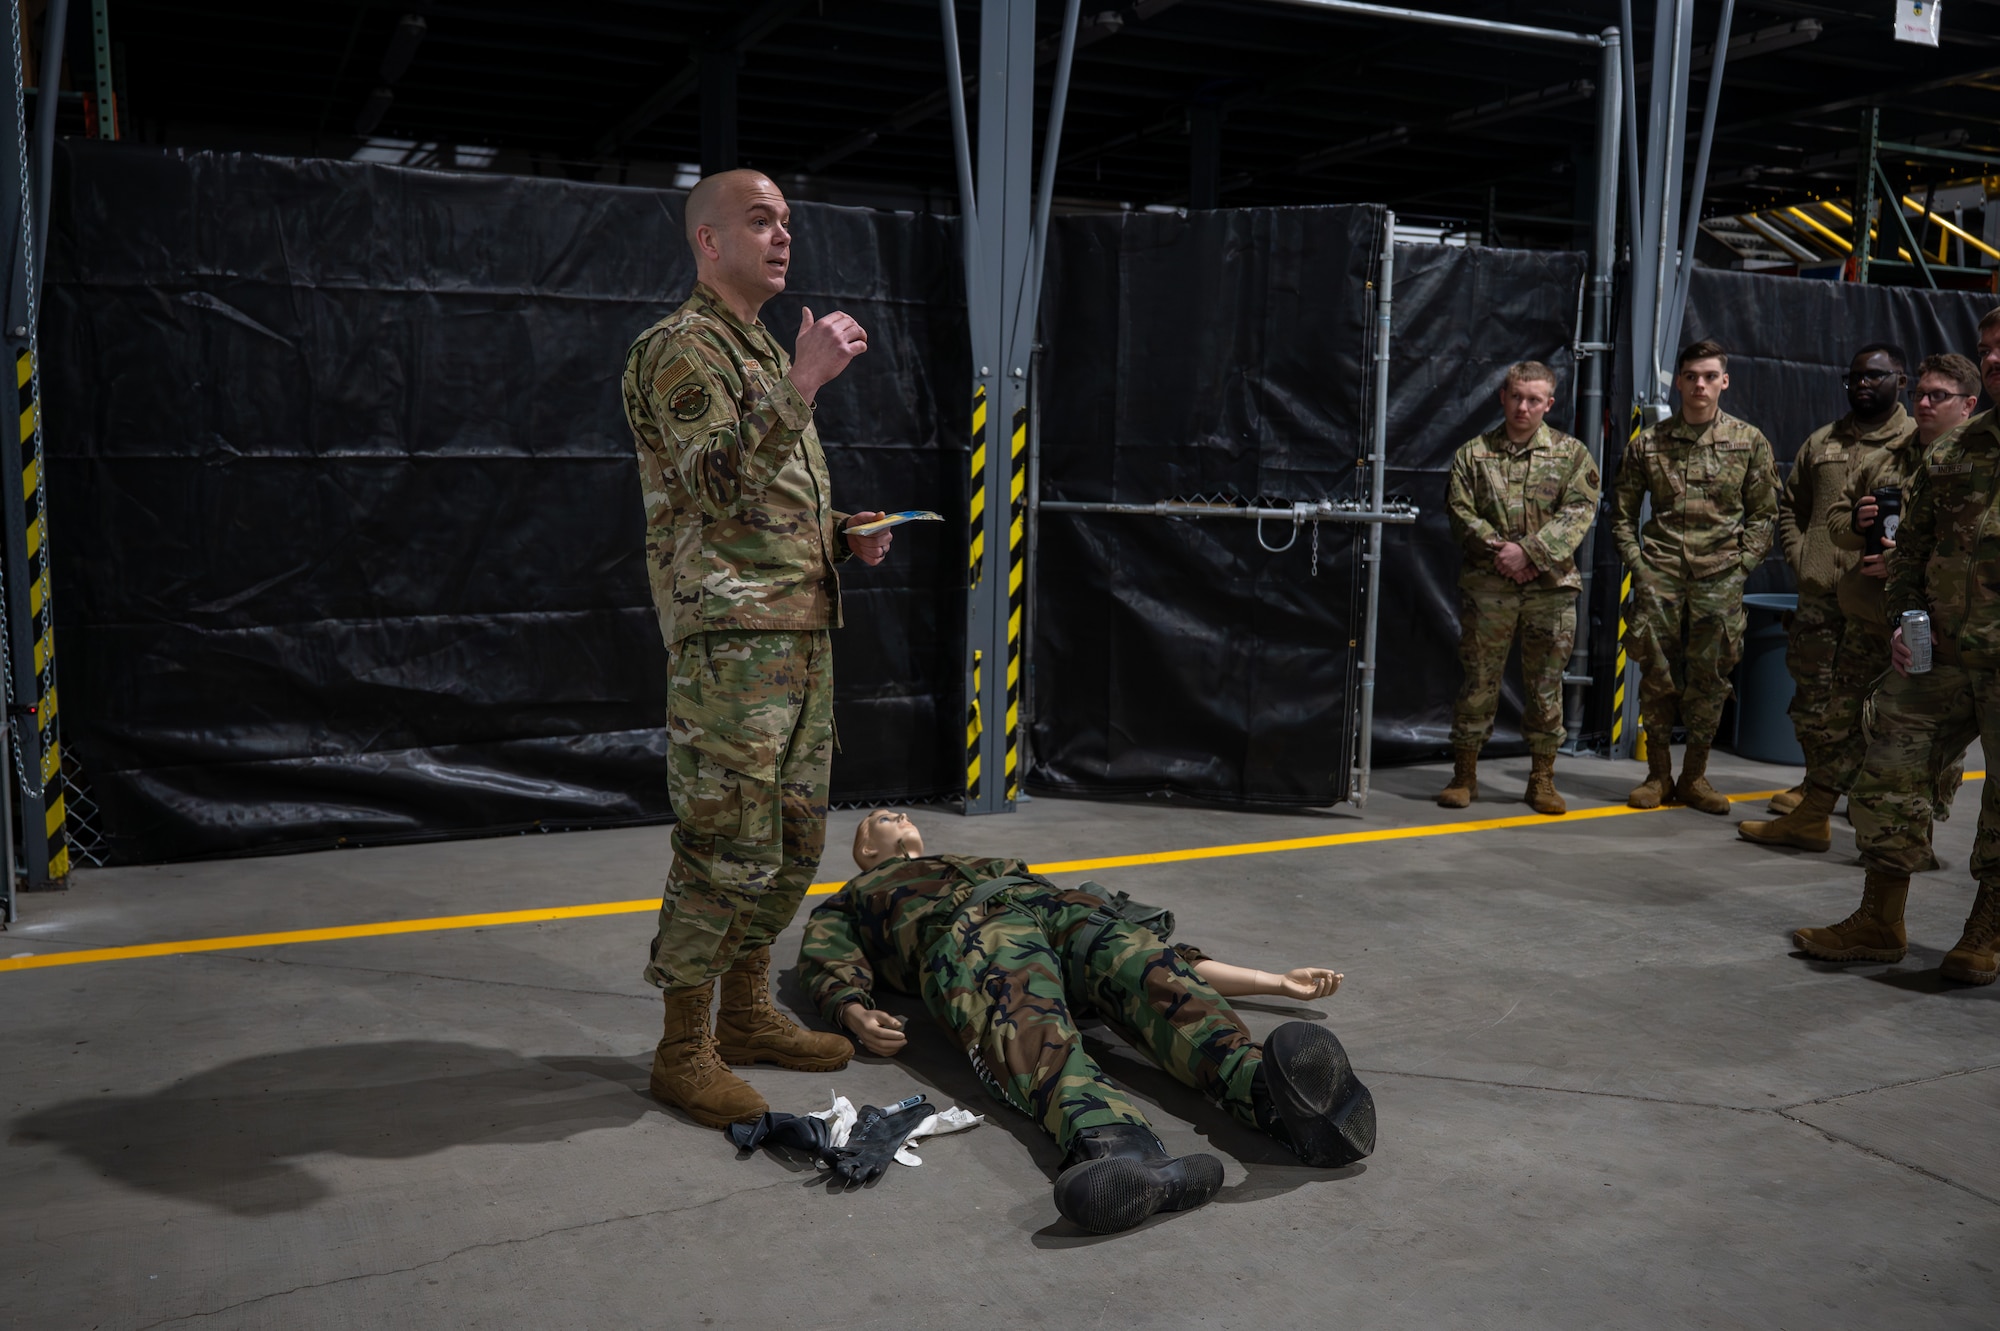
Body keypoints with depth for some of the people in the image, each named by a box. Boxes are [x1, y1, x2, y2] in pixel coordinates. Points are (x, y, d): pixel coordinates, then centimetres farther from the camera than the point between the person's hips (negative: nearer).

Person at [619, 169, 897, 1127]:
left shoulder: (765, 350, 22)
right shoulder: (680, 349, -8)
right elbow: (723, 485, -22)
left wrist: (845, 537, 11)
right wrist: (805, 382, -23)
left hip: (802, 629, 10)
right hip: (730, 634, -9)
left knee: (793, 838, 14)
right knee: (724, 843, -6)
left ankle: (745, 1012, 27)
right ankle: (683, 1049, 6)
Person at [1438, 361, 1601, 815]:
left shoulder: (1571, 454, 6)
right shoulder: (1473, 453, 7)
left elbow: (1578, 512, -3)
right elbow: (1460, 513, 1)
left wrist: (1529, 551, -15)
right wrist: (1498, 551, -13)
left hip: (1551, 589, 0)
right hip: (1487, 586, 0)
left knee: (1546, 683, 5)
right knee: (1478, 680, 3)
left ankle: (1542, 778, 16)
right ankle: (1464, 774, 14)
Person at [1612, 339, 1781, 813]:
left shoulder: (1750, 442, 5)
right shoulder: (1648, 444, 5)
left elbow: (1763, 513, 7)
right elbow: (1622, 513, 10)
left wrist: (1740, 566, -3)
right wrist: (1638, 564, 0)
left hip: (1719, 578, 0)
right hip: (1659, 577, 0)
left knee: (1711, 677, 4)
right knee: (1656, 675, 2)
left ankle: (1694, 776, 16)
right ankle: (1658, 775, 14)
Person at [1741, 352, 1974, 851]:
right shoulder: (1882, 458, 12)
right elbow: (1832, 521, 16)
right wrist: (1856, 523, -8)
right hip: (1867, 618, 5)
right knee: (1837, 716, 11)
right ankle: (1810, 819, 23)